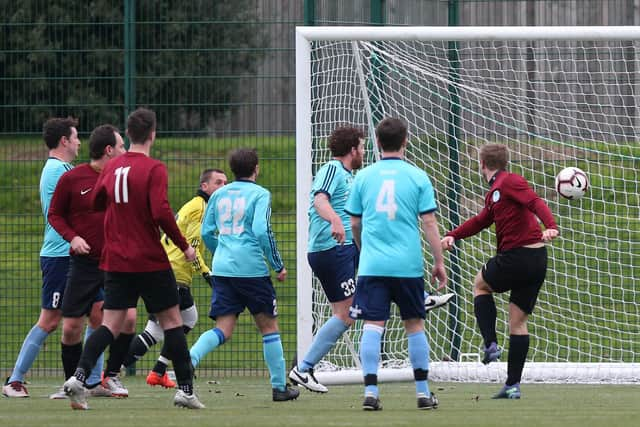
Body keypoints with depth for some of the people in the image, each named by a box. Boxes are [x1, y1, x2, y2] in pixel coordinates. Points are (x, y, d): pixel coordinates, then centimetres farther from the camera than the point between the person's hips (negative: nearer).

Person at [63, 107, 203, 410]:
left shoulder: (112, 167, 7)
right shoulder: (154, 169, -11)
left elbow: (96, 202, 19)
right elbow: (161, 212, -19)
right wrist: (184, 246, -9)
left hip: (115, 260, 5)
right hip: (151, 261, -5)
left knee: (111, 325, 3)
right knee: (171, 320, 7)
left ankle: (79, 377, -16)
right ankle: (185, 389, 9)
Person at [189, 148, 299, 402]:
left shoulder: (219, 195, 13)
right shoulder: (259, 194, -3)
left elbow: (206, 233, 14)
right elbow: (262, 231, -13)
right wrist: (278, 266, -3)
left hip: (222, 269, 4)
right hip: (251, 268, -4)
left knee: (223, 330, 1)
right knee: (269, 326, 9)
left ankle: (190, 357, -26)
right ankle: (279, 387, 14)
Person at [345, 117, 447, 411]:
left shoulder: (364, 177, 5)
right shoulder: (417, 177, 0)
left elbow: (355, 224, 12)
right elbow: (429, 223, -2)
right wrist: (439, 262, 5)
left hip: (372, 264, 0)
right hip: (408, 265, 0)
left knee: (373, 326, -3)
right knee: (414, 325, 11)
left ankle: (370, 392, -13)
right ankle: (423, 392, 16)